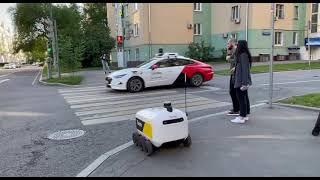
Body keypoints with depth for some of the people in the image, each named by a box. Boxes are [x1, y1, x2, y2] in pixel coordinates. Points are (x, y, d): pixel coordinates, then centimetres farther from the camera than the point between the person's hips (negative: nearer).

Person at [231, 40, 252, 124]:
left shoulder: (243, 55, -18)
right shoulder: (242, 55, 13)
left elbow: (245, 69, -22)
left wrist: (243, 83, -22)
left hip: (241, 82, -10)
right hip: (242, 81, 10)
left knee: (241, 98, -5)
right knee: (245, 98, 15)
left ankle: (242, 117, 2)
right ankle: (245, 115, 26)